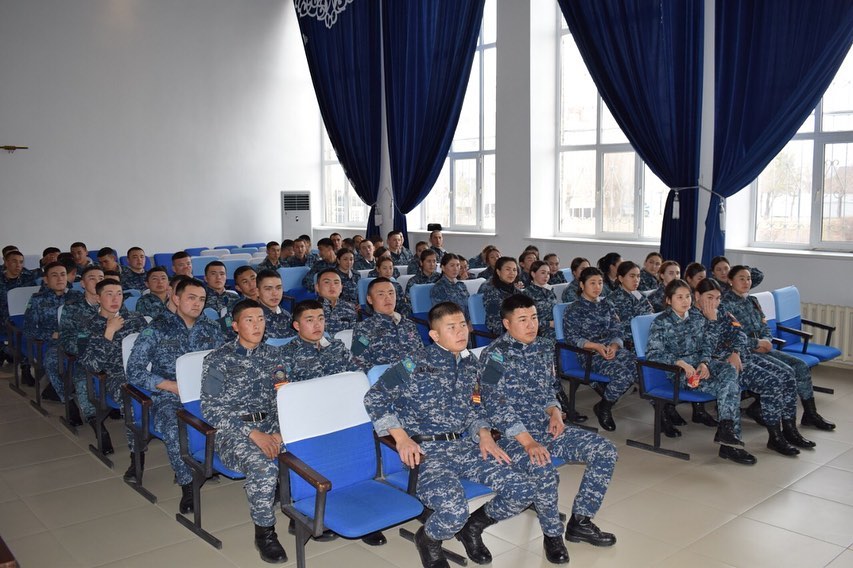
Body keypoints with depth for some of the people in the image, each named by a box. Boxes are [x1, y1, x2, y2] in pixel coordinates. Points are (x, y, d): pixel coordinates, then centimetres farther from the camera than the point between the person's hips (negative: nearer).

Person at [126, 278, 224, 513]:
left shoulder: (211, 330, 14)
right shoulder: (156, 330, 2)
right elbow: (135, 372, -4)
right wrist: (174, 386, -13)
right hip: (169, 397, -3)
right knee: (174, 429, -35)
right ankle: (187, 484, -14)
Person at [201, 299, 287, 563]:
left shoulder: (272, 354, 11)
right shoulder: (218, 360, -3)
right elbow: (211, 409, -9)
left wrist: (279, 431, -11)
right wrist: (253, 434, -19)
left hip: (270, 423, 4)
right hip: (232, 430, -4)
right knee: (264, 465, -34)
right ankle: (264, 531, -12)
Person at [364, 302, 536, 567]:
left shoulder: (471, 364, 11)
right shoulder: (415, 365, -7)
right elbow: (373, 398, -3)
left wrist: (484, 434, 5)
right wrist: (401, 437, -11)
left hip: (463, 445, 6)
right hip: (426, 450, -6)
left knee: (522, 491, -11)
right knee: (453, 510, -32)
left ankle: (472, 527, 17)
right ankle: (428, 539, 6)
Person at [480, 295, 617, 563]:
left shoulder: (544, 346, 8)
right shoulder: (494, 355, -13)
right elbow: (496, 407, -19)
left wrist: (555, 412, -2)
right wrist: (528, 442, -25)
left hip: (548, 427, 7)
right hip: (513, 434, -7)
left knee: (605, 450, -6)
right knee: (544, 472, -35)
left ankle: (580, 521, 7)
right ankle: (553, 534, -6)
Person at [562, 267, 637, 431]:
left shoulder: (606, 307, 20)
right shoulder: (573, 310, 2)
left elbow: (617, 332, 12)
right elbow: (572, 337, -7)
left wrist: (614, 346, -12)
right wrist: (596, 346, -20)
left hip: (611, 349, 6)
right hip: (589, 353, -6)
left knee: (637, 365, -25)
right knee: (622, 372, -31)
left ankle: (605, 404, -8)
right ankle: (603, 409, -7)